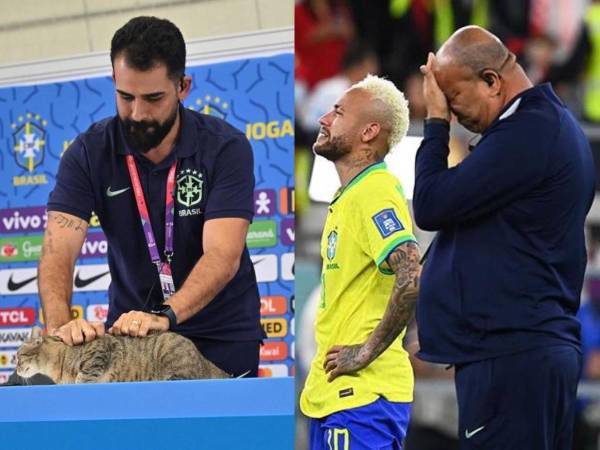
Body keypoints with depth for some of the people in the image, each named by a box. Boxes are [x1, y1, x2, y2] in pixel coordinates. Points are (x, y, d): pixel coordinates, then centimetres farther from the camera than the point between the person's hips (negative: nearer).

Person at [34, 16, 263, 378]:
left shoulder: (225, 148, -12)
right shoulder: (90, 153, -6)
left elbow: (222, 256, -23)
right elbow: (59, 248, -16)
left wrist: (164, 316, -40)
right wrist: (60, 324, -37)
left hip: (221, 335, -2)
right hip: (128, 332, 2)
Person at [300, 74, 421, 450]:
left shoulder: (375, 193, -15)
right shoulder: (350, 195, 16)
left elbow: (412, 279, -28)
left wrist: (368, 351, -20)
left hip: (362, 394, -10)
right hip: (331, 392, 10)